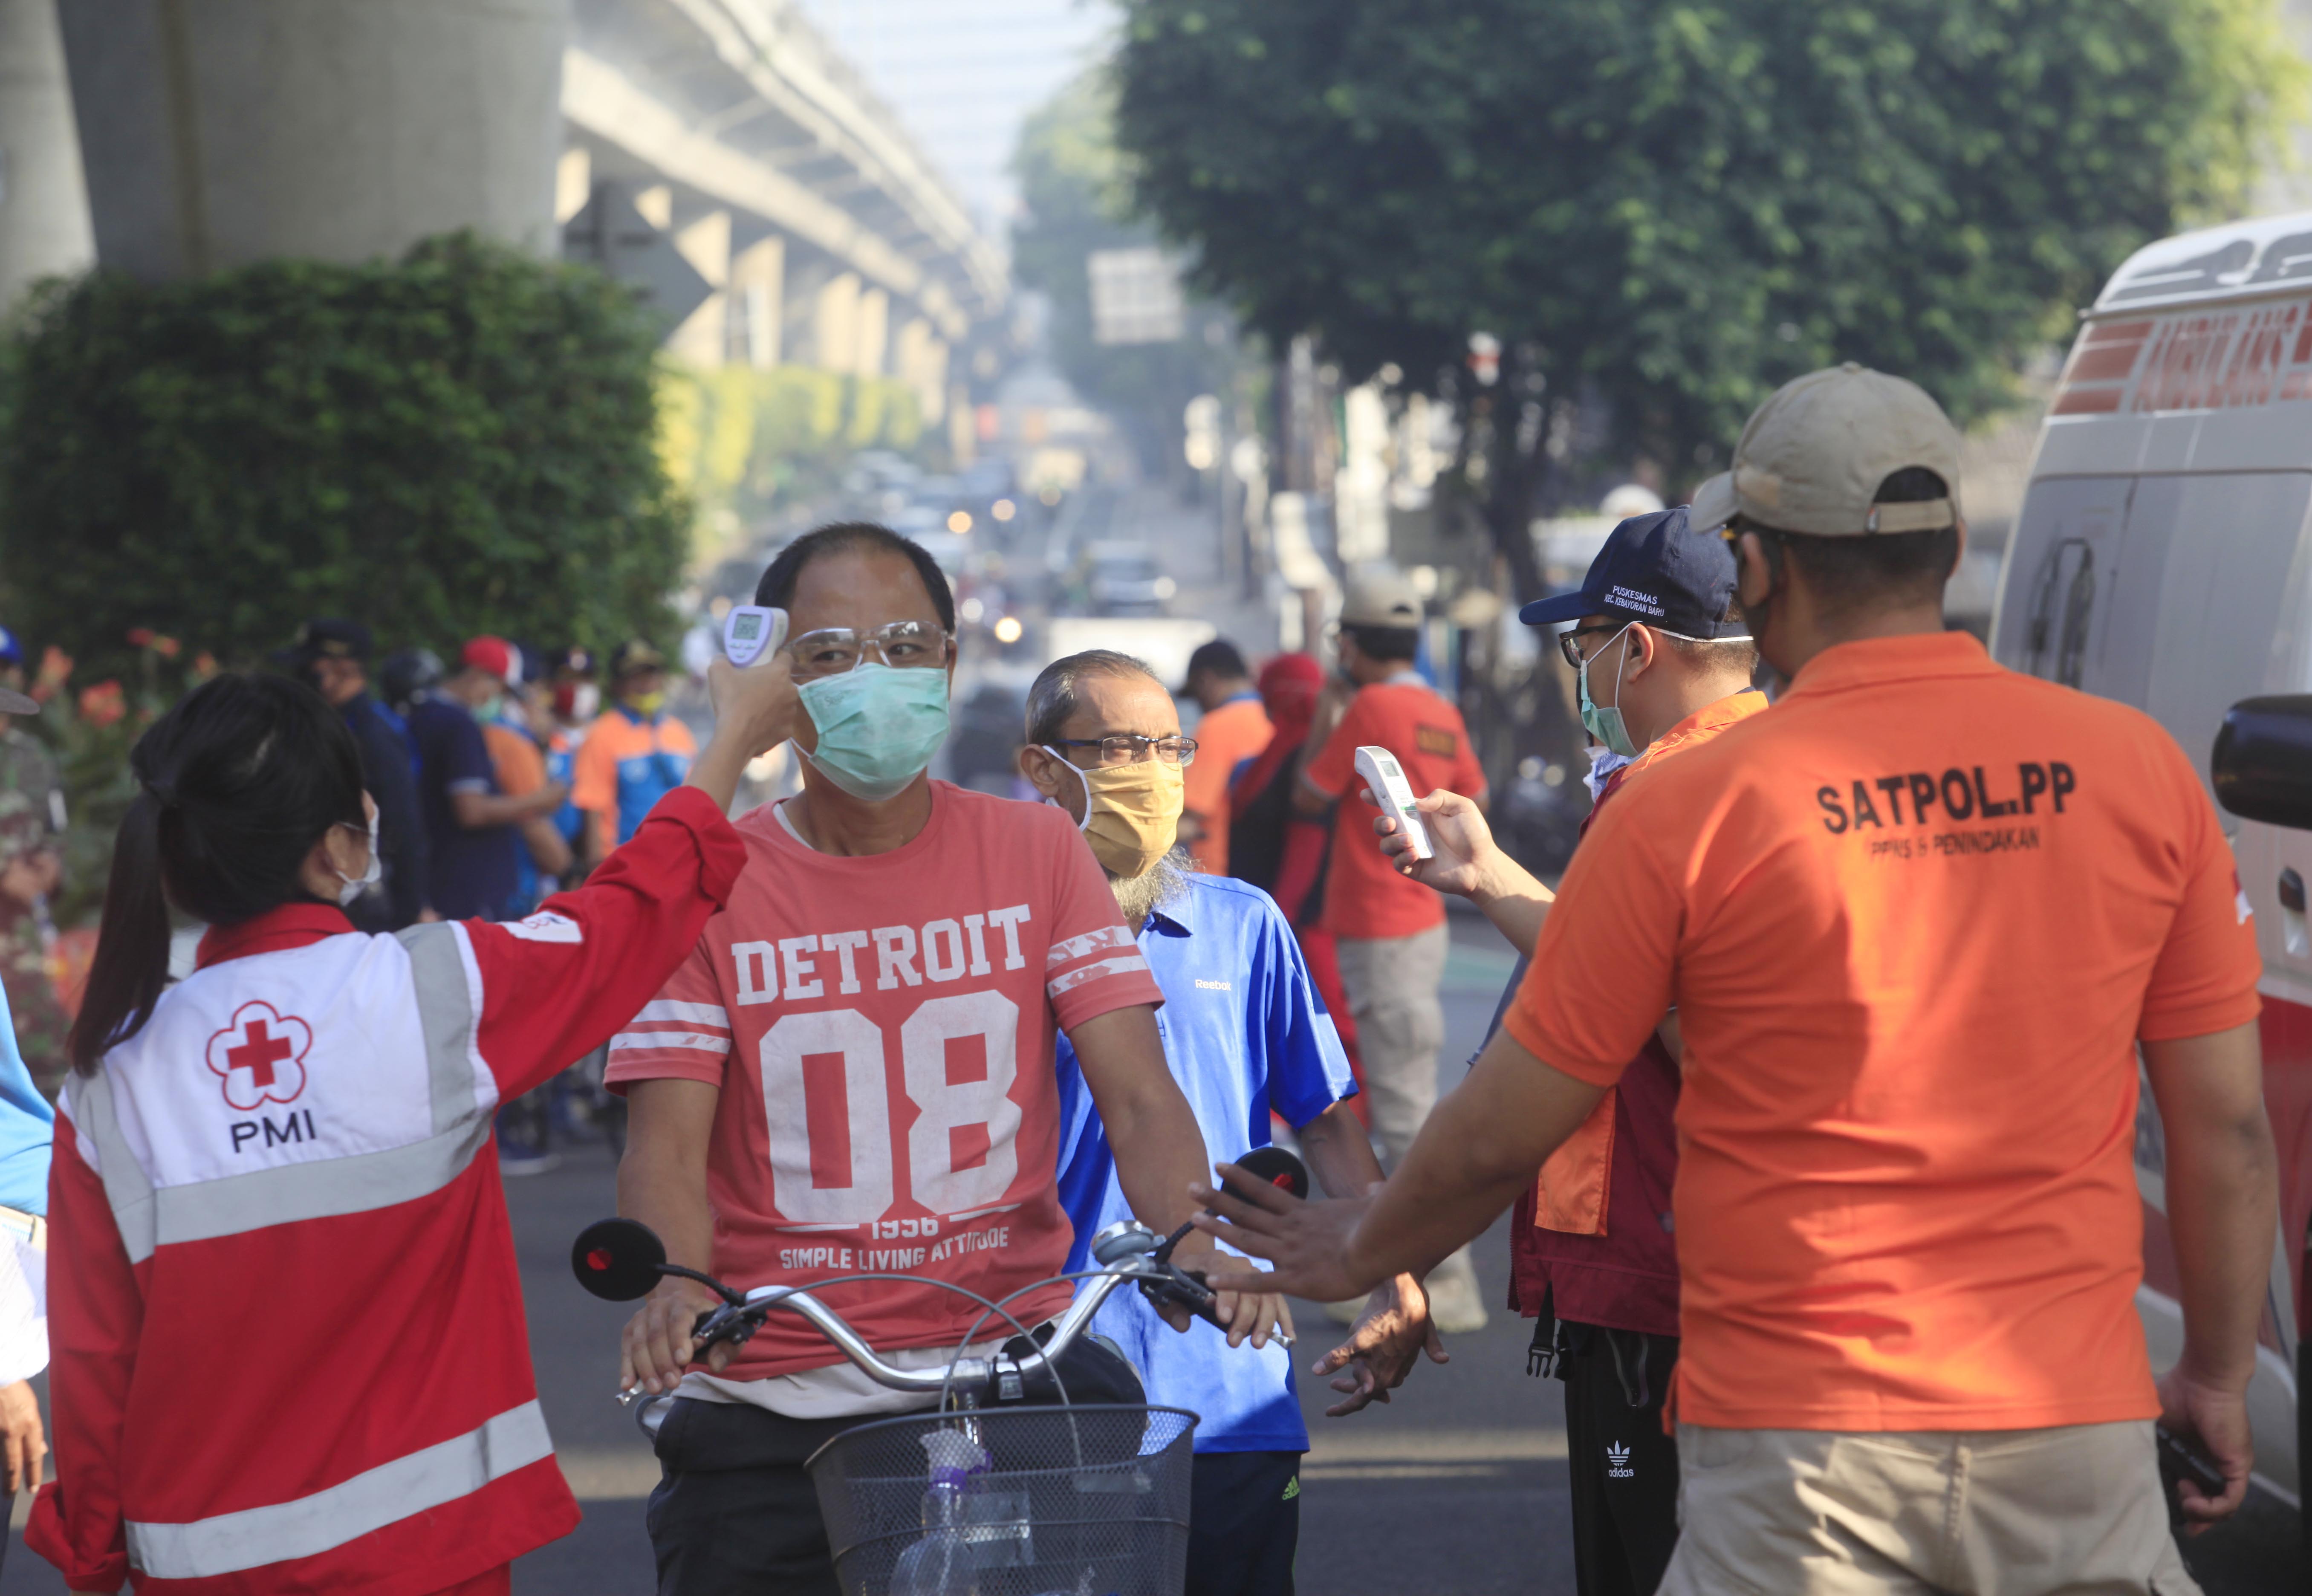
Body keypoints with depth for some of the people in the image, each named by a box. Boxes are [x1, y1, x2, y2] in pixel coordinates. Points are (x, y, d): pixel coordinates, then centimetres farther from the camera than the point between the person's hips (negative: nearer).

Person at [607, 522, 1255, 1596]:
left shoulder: (1036, 852, 7)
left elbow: (1137, 1093, -1)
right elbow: (666, 1146, -6)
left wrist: (1192, 1240, -22)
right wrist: (677, 1288, -28)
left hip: (1015, 1374, 1)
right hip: (770, 1410, -1)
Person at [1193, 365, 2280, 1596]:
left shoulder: (1689, 810, -7)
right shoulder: (2138, 769, 0)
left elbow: (1500, 1136, 2)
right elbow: (2228, 1127, 5)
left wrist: (1360, 1252, 21)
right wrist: (2218, 1376, 18)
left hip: (1807, 1458, -2)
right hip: (2079, 1440, 3)